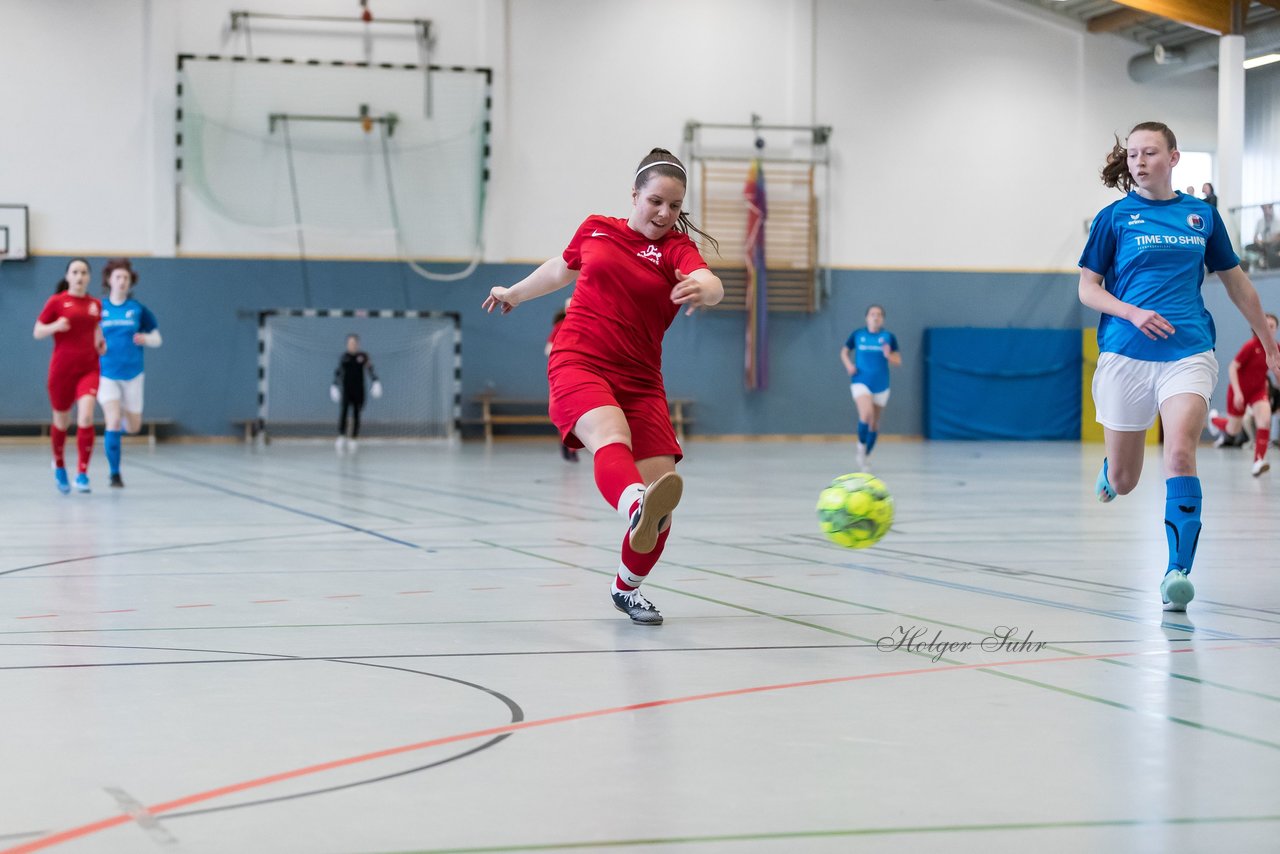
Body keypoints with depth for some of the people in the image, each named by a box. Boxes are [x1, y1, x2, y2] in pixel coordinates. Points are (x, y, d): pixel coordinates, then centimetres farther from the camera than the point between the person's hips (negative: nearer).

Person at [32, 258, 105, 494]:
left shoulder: (95, 304, 9)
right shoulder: (56, 301, -2)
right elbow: (37, 333, -1)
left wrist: (100, 342, 7)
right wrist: (56, 326, -20)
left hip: (89, 369, 2)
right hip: (62, 369, -1)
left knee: (86, 416, -19)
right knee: (61, 421, 11)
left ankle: (82, 474, -15)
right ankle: (59, 465, 39)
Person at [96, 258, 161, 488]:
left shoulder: (138, 309, 1)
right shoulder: (98, 309, 0)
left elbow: (156, 338, 9)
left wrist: (145, 339, -13)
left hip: (132, 374, 2)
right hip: (105, 374, -2)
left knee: (133, 427, 9)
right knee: (113, 422, -18)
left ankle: (122, 410, 46)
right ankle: (115, 474, -7)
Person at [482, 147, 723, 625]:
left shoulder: (676, 247, 4)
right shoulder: (595, 229, 10)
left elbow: (712, 285, -19)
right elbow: (562, 270, 32)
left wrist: (703, 289, -44)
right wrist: (515, 293, 48)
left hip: (640, 379, 2)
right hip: (578, 364, -2)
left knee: (661, 485, -9)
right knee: (612, 440, -34)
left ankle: (628, 589, 18)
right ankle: (637, 509, -70)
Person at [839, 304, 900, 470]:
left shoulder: (888, 337, -1)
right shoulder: (857, 335, 0)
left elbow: (898, 361, 2)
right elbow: (844, 352, 15)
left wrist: (888, 356, -20)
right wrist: (848, 364, -5)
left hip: (881, 386, 2)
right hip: (861, 382, -2)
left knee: (874, 424, 10)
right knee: (866, 415, -27)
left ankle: (864, 457, 28)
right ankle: (861, 444, -2)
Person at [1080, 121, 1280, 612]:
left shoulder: (1201, 216, 10)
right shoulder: (1114, 217, 4)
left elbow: (1235, 283, 20)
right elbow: (1087, 288, 4)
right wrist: (1134, 313, -13)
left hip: (1188, 354, 0)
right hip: (1126, 355, 0)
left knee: (1180, 452, -23)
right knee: (1122, 482, 7)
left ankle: (1178, 573, -22)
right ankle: (1108, 473, 46)